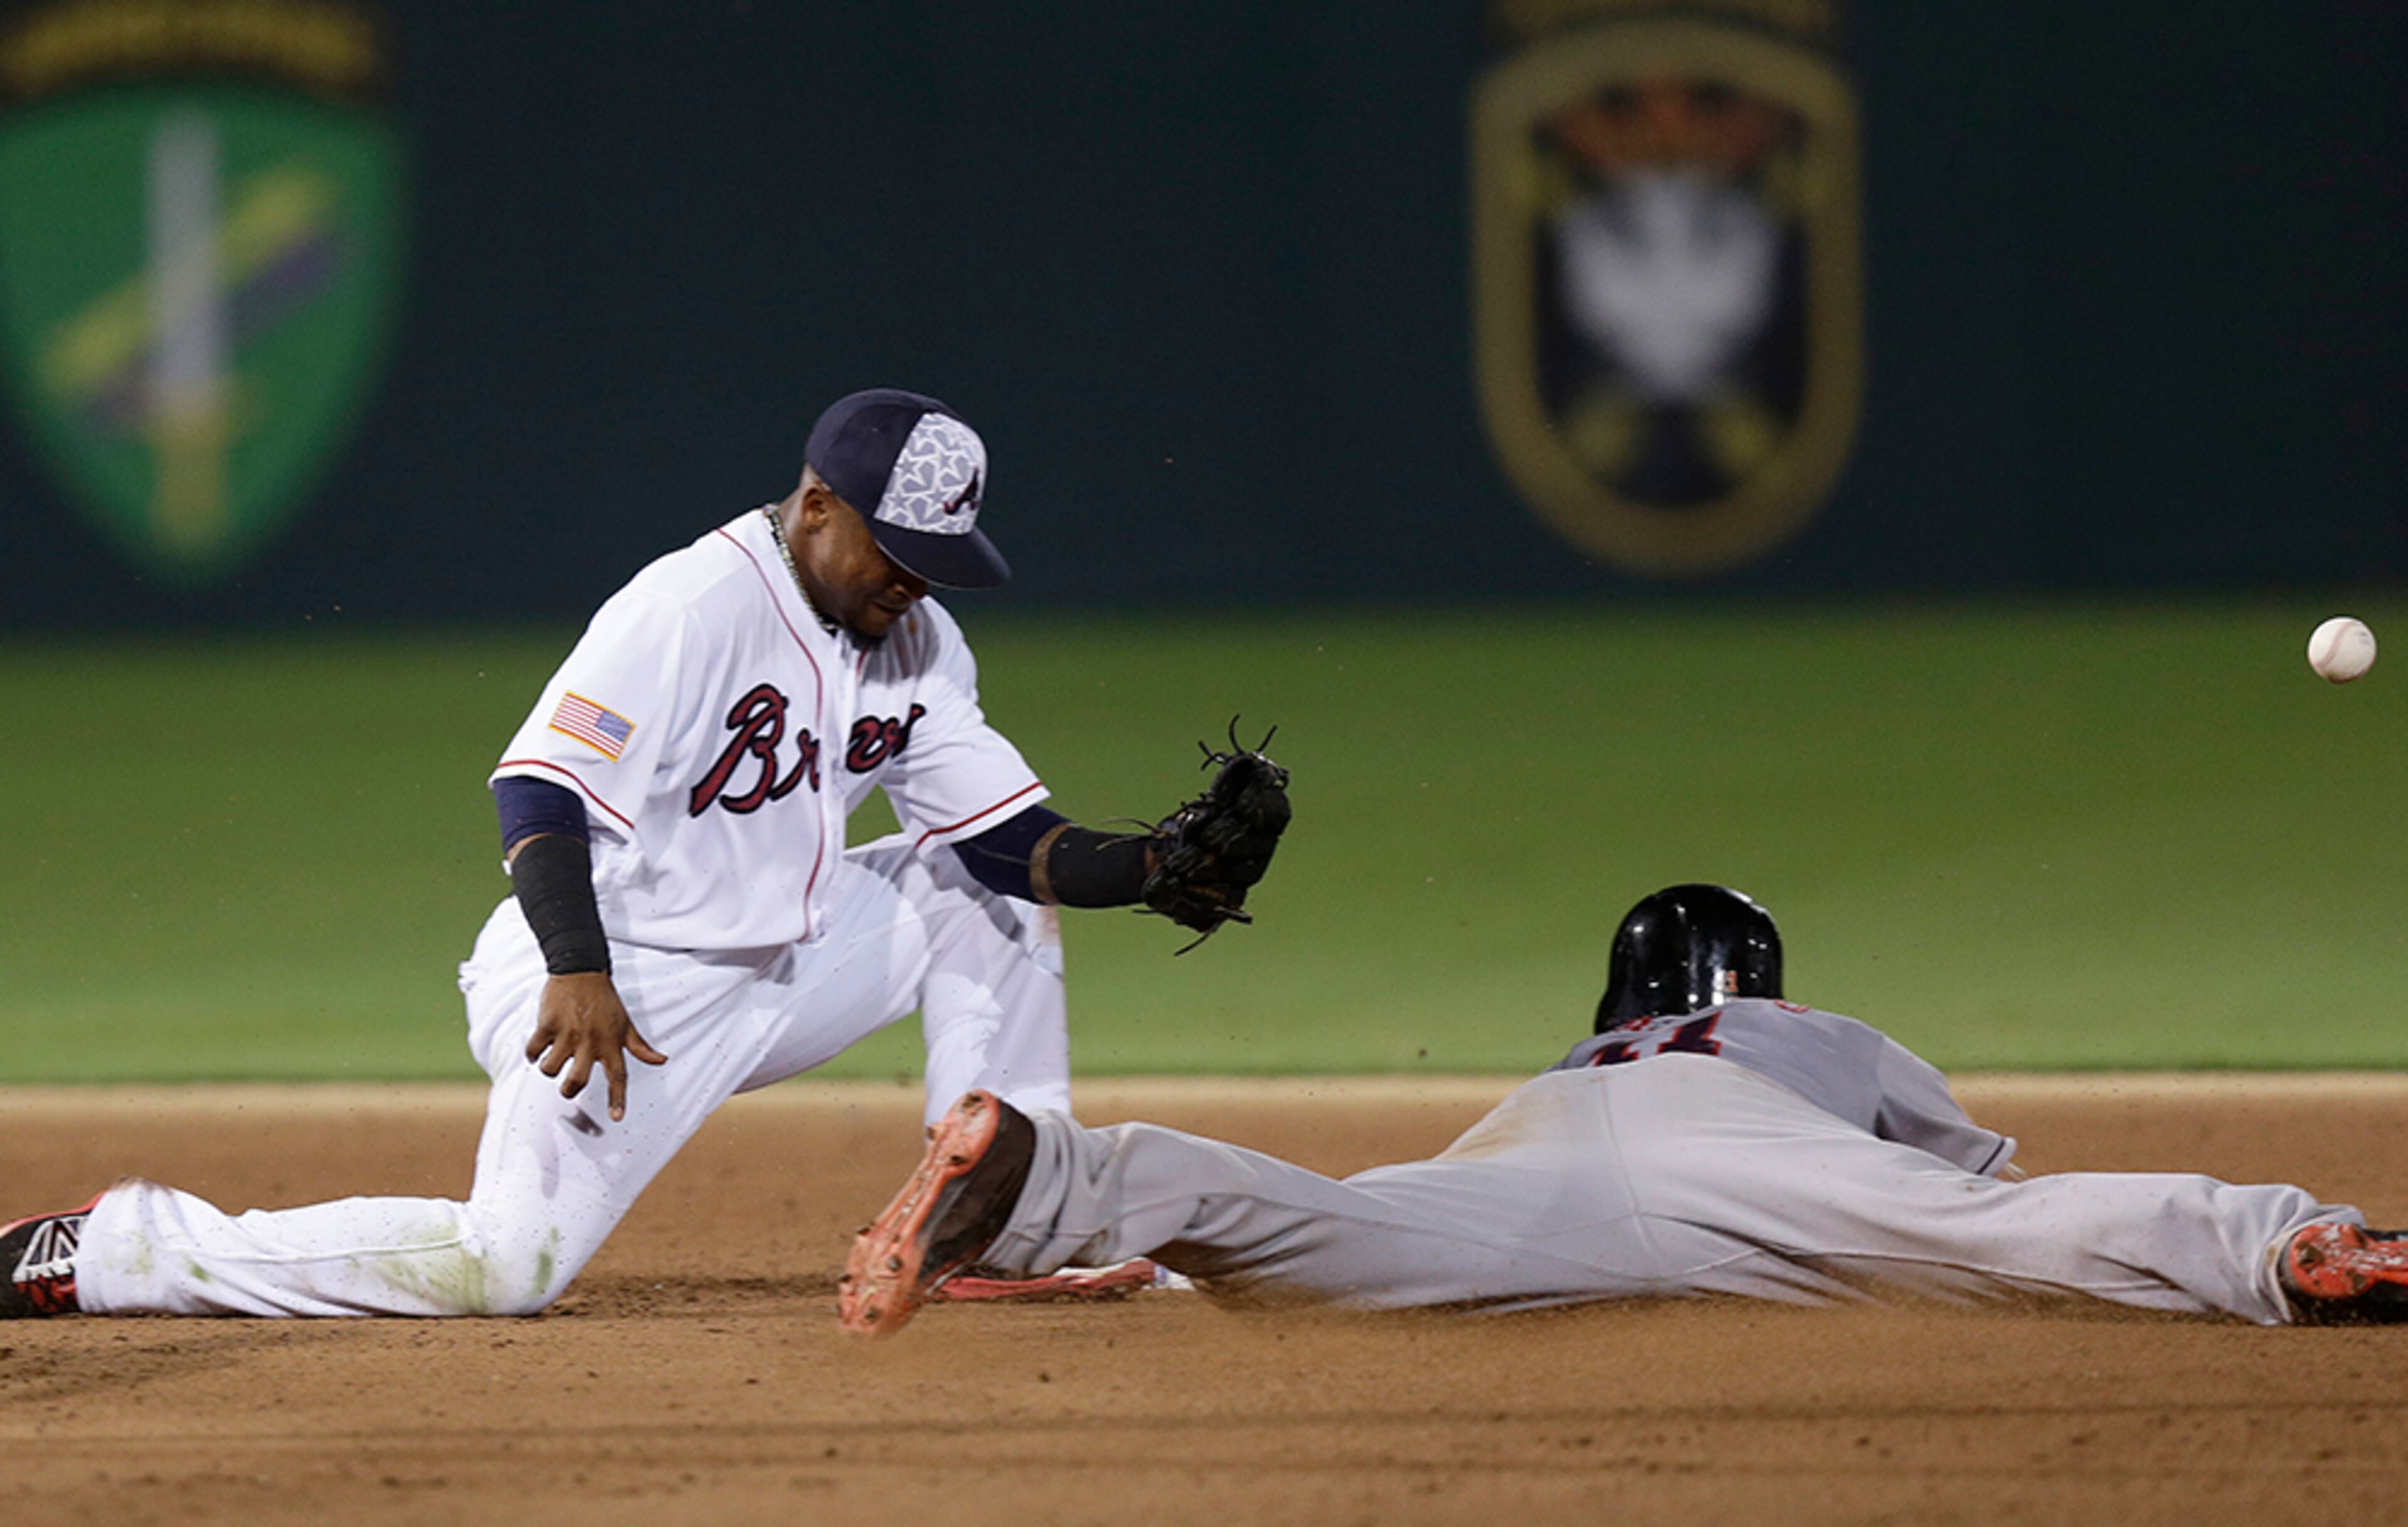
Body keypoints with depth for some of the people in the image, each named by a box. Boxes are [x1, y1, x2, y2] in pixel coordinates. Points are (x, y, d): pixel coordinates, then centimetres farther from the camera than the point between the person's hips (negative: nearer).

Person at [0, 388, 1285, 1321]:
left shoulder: (919, 643, 7)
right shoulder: (689, 608, -19)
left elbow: (1014, 836, 4)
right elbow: (543, 790, -26)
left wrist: (1158, 869, -14)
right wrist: (579, 973, -38)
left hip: (778, 975, 8)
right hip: (618, 989, -8)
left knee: (984, 894, 6)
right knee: (504, 1267, -23)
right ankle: (112, 1251, -13)